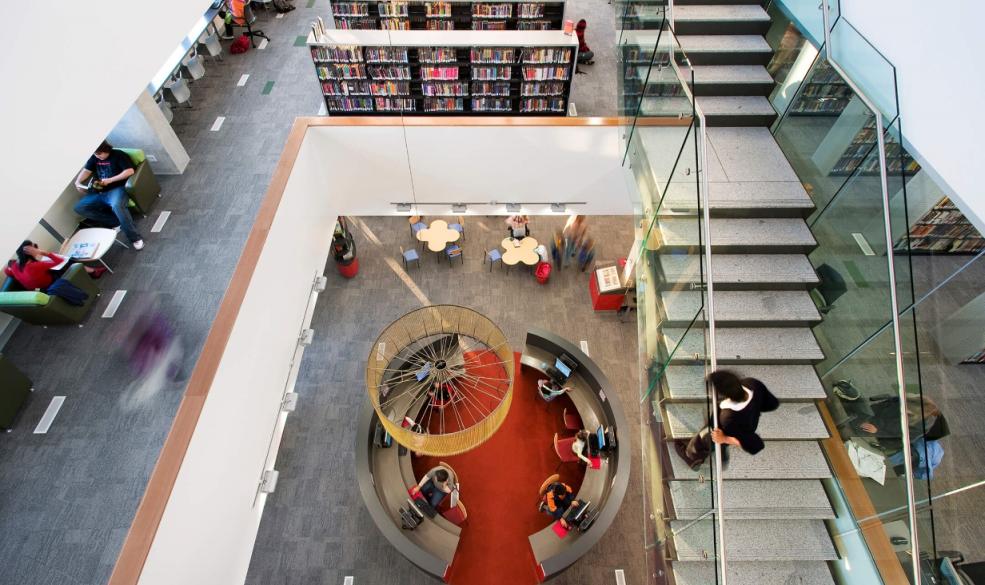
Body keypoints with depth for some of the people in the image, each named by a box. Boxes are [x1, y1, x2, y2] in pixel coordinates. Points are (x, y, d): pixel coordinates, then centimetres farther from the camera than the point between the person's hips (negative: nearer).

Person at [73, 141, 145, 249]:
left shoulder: (118, 155, -1)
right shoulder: (94, 158, 17)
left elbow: (130, 171, -12)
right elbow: (86, 171, 18)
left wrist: (110, 180, -13)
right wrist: (78, 182, -2)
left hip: (117, 189, -7)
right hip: (99, 192, 8)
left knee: (116, 205, -40)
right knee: (79, 207, -9)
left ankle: (135, 237, -35)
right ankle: (116, 221, -15)